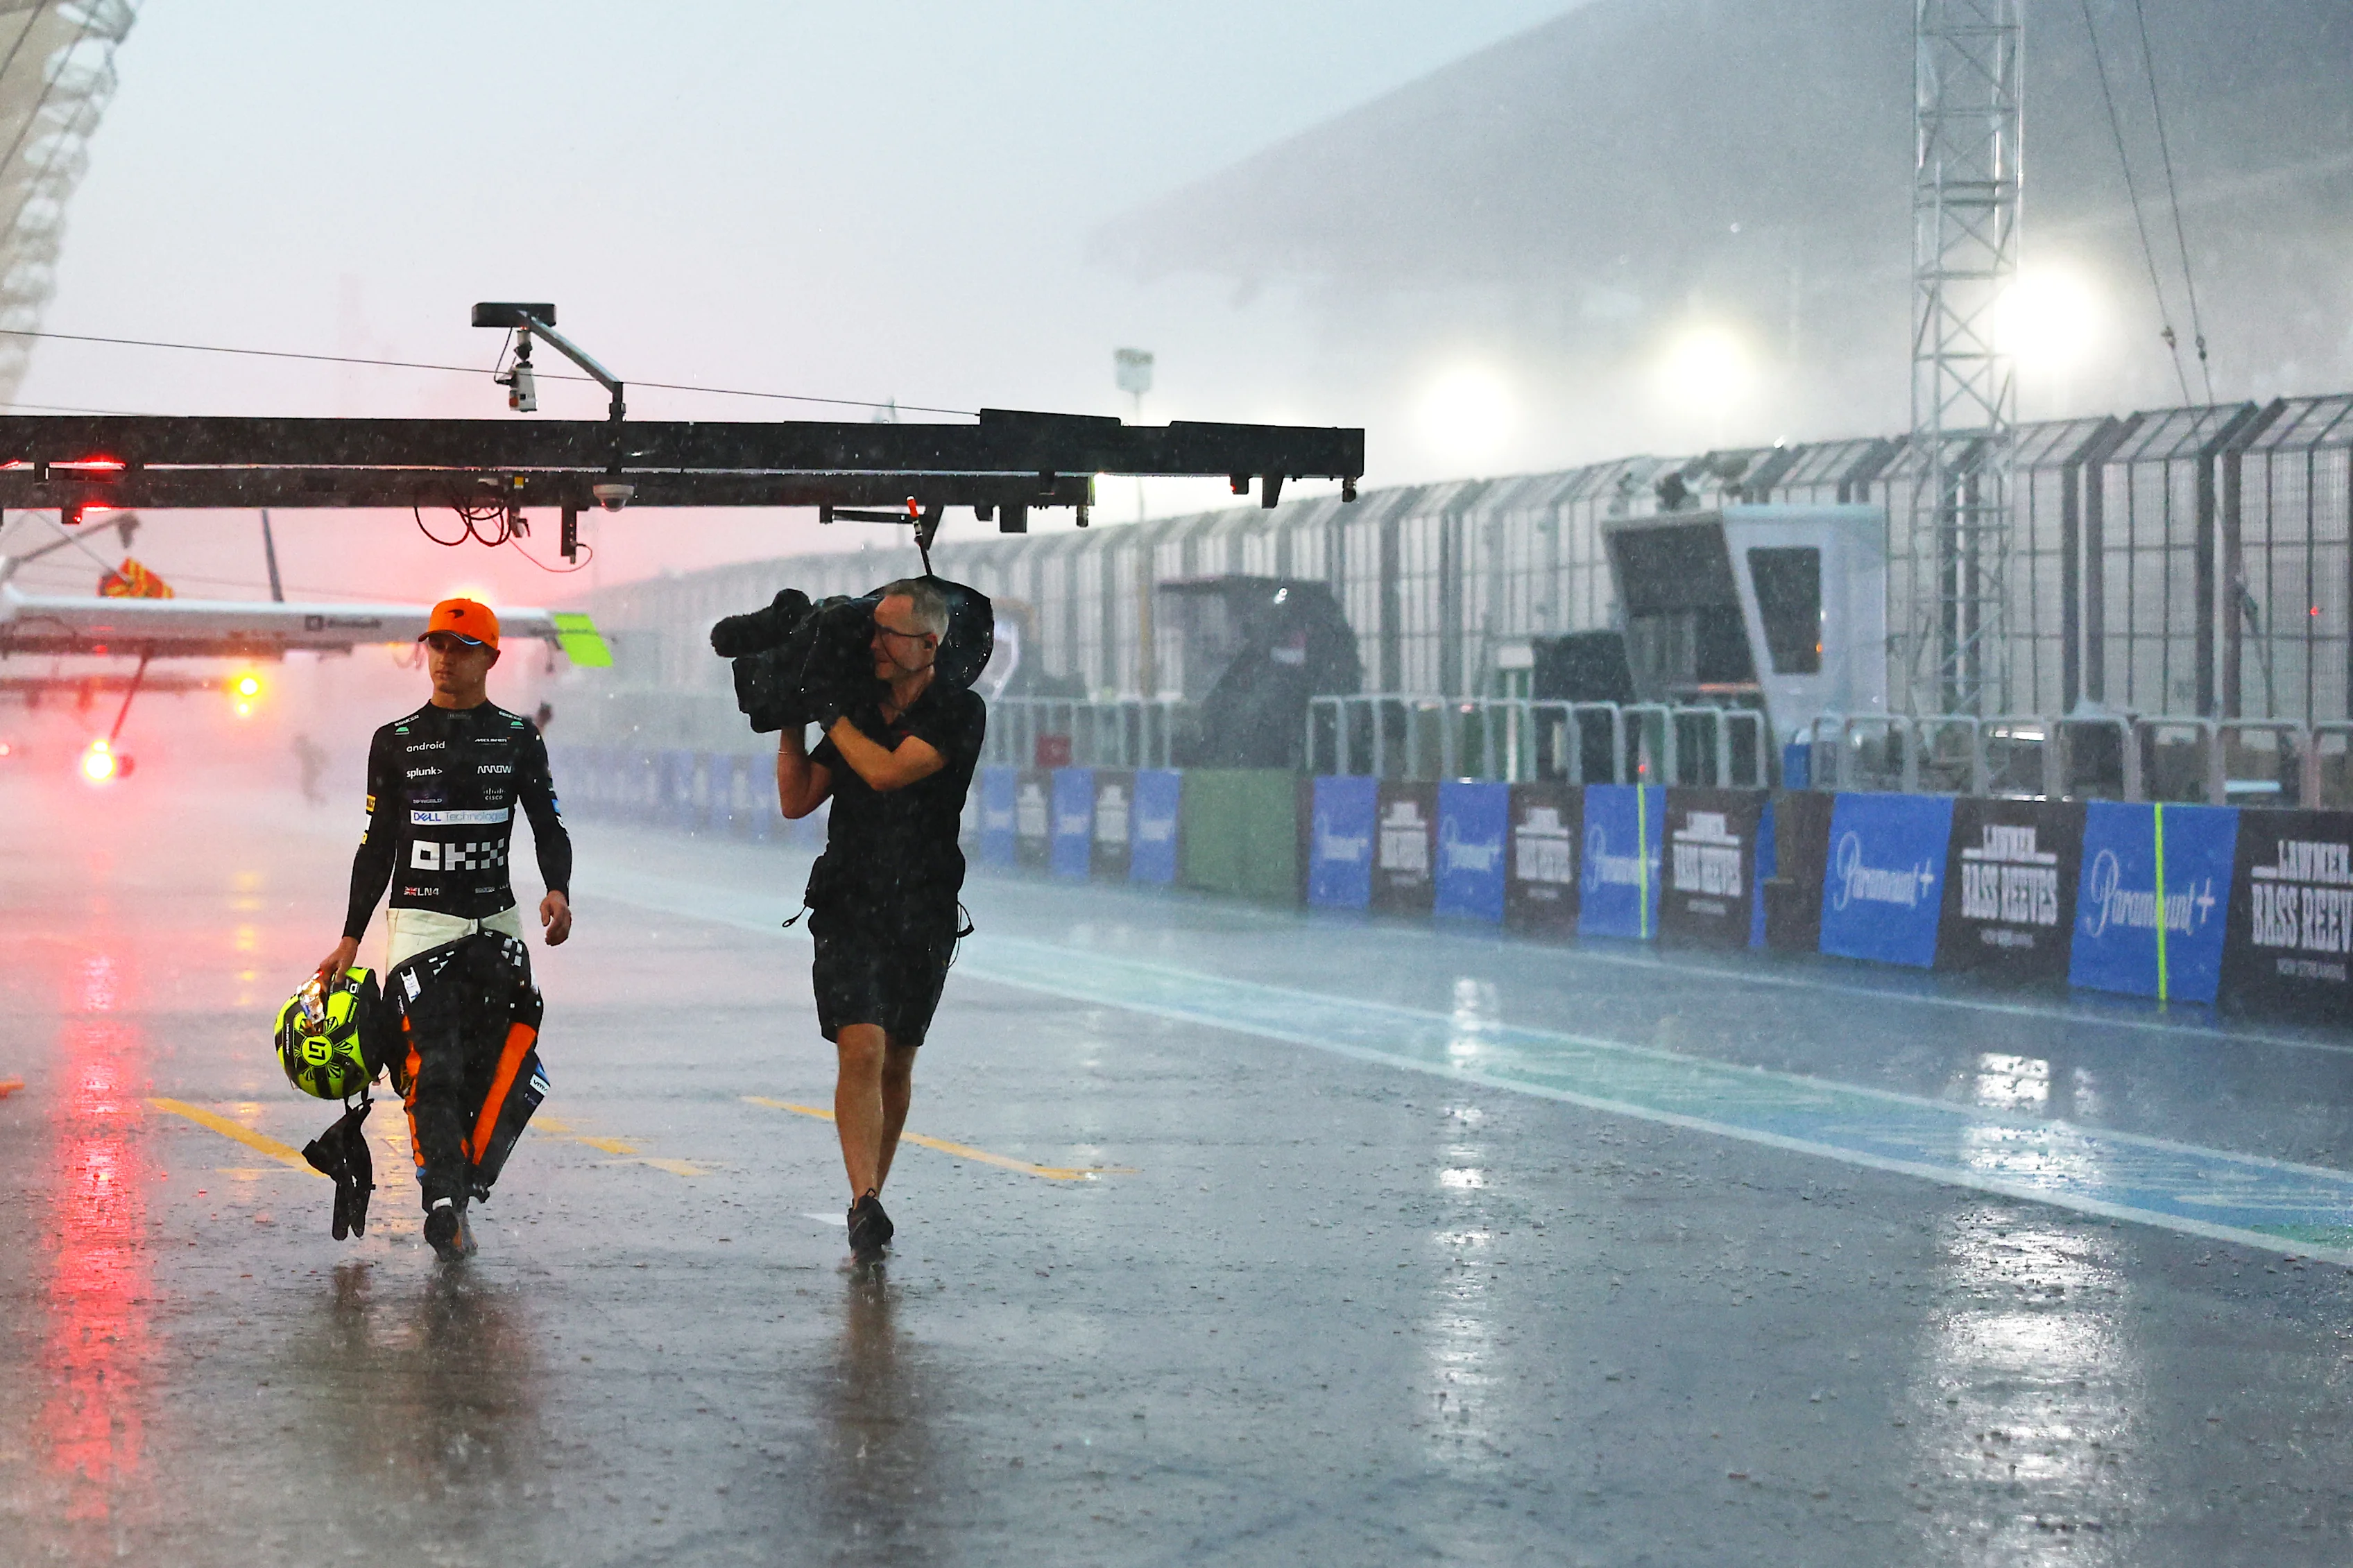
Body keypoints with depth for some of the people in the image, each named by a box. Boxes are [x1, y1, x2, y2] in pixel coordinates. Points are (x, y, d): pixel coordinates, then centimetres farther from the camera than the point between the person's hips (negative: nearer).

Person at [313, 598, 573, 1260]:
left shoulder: (518, 738, 9)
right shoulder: (396, 741, 9)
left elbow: (548, 825, 6)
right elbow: (377, 846, 12)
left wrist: (558, 889, -15)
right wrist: (351, 937, 8)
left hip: (496, 922, 2)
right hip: (419, 919, -2)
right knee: (431, 1065, -16)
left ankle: (453, 1203, 10)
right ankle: (444, 1201, -27)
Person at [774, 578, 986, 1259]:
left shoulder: (959, 712, -6)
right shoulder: (857, 706, 8)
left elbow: (888, 772, -20)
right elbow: (796, 801, 10)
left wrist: (828, 710, -11)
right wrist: (789, 720, 4)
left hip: (923, 916, -1)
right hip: (848, 908, 1)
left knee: (896, 1062, 8)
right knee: (861, 1050, -16)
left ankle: (872, 1198, 23)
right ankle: (865, 1203, -21)